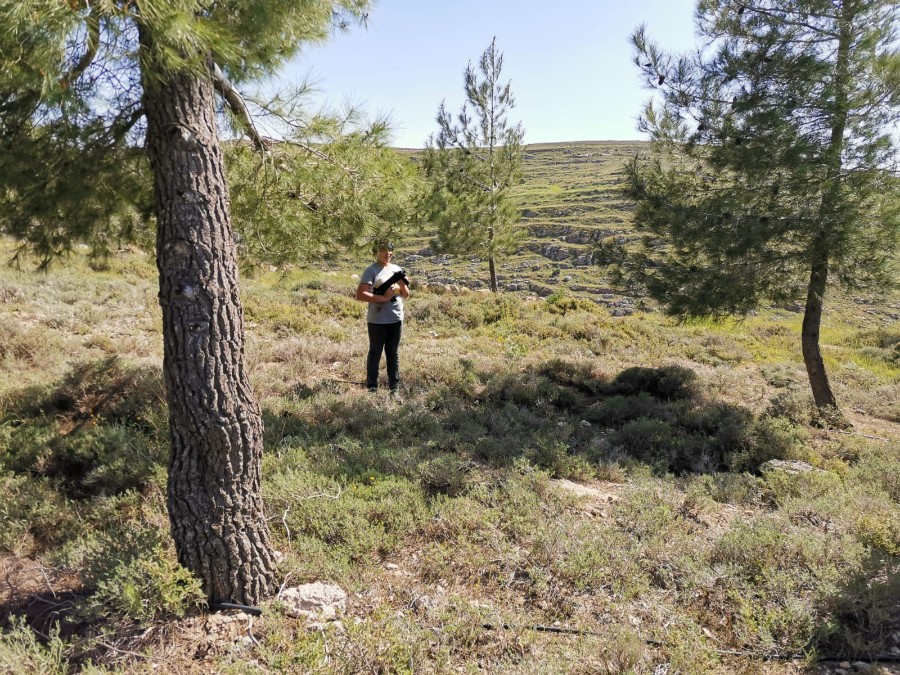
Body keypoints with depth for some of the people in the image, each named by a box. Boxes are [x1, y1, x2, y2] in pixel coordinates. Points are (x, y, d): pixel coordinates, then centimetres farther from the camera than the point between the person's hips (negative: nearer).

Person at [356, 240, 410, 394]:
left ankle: (395, 387, 19)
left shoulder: (396, 270, 9)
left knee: (393, 353, 12)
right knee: (375, 353, 5)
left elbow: (406, 295, 13)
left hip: (396, 319, 5)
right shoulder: (371, 270, -8)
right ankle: (372, 387, 14)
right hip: (377, 320, -5)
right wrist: (383, 298, -21)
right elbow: (360, 295, -18)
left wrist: (403, 284, -8)